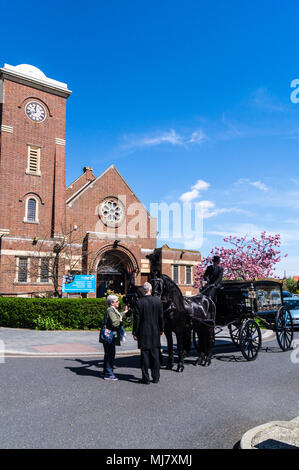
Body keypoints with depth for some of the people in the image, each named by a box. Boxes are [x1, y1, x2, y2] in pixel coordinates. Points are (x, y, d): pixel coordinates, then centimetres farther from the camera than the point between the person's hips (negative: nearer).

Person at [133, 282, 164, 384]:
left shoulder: (139, 302, -12)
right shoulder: (158, 301, -3)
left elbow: (137, 319, -9)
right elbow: (161, 317, 3)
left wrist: (135, 333, -1)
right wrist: (161, 329, 15)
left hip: (143, 333, -3)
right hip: (155, 333, 3)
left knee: (144, 355, 6)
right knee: (155, 355, 12)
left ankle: (146, 378, 11)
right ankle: (156, 377, 19)